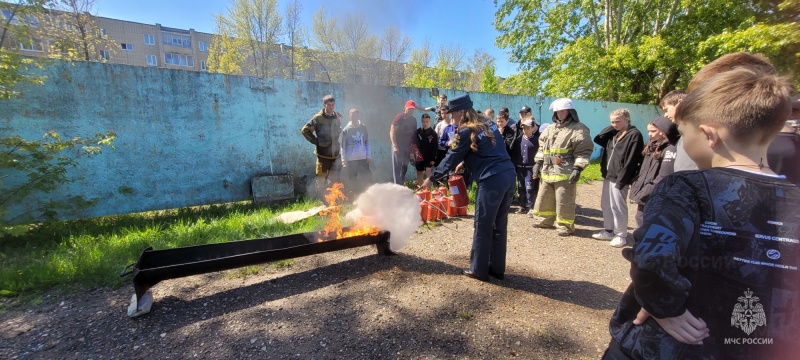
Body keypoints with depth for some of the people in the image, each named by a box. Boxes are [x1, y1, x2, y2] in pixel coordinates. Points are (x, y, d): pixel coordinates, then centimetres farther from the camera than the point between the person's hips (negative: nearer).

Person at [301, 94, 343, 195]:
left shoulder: (338, 117, 5)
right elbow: (305, 130, -3)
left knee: (334, 180, 12)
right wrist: (316, 141, -6)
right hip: (323, 154, -4)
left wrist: (338, 141, 11)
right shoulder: (318, 118, -7)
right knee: (321, 179, 3)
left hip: (336, 154, 4)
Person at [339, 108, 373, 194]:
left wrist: (369, 156, 2)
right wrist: (344, 161, -7)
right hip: (351, 160, -1)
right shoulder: (346, 130, -1)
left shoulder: (363, 127, 5)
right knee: (353, 180, 6)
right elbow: (343, 146, -2)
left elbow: (367, 142, 10)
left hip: (363, 158, 1)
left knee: (367, 178, 1)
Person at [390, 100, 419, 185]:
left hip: (407, 146, 7)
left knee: (405, 167, 10)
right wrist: (395, 146, -20)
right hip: (398, 145, -7)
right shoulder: (399, 117, -7)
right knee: (397, 167, -8)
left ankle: (401, 185, 20)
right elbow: (392, 132, -12)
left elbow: (414, 133, 15)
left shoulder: (413, 120, 12)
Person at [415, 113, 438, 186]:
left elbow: (435, 148, -5)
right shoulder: (417, 132, -1)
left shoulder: (433, 133, -5)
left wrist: (433, 159, -10)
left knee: (428, 172, -11)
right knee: (419, 173, 11)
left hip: (429, 157, -2)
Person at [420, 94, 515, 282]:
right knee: (499, 225, 14)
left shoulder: (466, 131, -4)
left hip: (491, 180, -8)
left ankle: (478, 270, 15)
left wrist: (432, 178, 9)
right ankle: (497, 268, 24)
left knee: (483, 227, 3)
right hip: (508, 175, 8)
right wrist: (465, 162, 29)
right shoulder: (489, 125, 18)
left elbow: (451, 159, -1)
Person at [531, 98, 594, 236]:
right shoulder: (550, 128, 16)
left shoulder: (578, 130, -6)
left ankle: (566, 226, 13)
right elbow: (542, 147, 20)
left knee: (564, 202, -1)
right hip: (547, 171, 7)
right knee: (544, 198, 16)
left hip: (565, 173, -7)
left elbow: (584, 151, -11)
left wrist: (577, 168, -19)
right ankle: (544, 220, 31)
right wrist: (538, 163, 12)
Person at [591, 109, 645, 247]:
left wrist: (621, 180, -20)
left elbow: (630, 161, -17)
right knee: (606, 205, 14)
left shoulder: (634, 135, -11)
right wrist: (611, 128, 4)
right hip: (608, 176, 8)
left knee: (617, 207, 0)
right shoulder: (614, 133, 12)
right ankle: (608, 231, 27)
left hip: (619, 178, -8)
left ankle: (621, 235, 13)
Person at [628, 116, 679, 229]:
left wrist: (641, 196, -15)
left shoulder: (670, 149, -12)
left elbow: (663, 178, -18)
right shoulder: (651, 147, 14)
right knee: (640, 222, 16)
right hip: (644, 200, 8)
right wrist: (636, 193, 7)